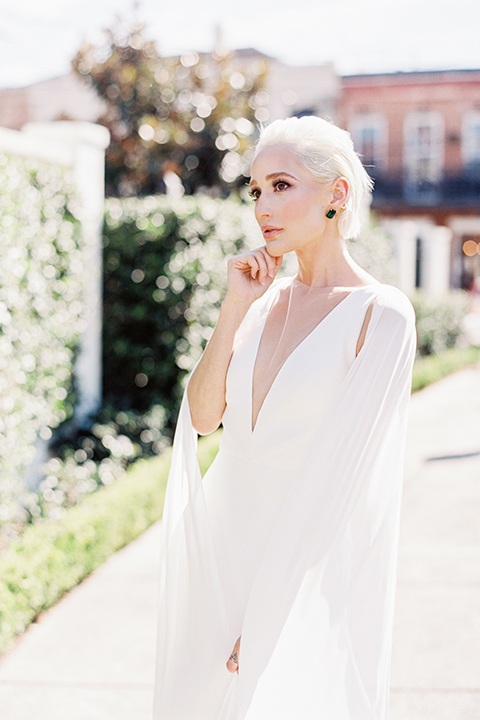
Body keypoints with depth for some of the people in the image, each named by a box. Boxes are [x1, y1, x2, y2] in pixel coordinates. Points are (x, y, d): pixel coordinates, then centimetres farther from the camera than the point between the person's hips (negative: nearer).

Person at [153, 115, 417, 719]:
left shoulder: (382, 315, -12)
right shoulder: (264, 300, 8)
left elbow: (341, 474, -16)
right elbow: (202, 417, 2)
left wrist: (268, 615, -18)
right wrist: (236, 306, -7)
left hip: (306, 572, -6)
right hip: (223, 548, 6)